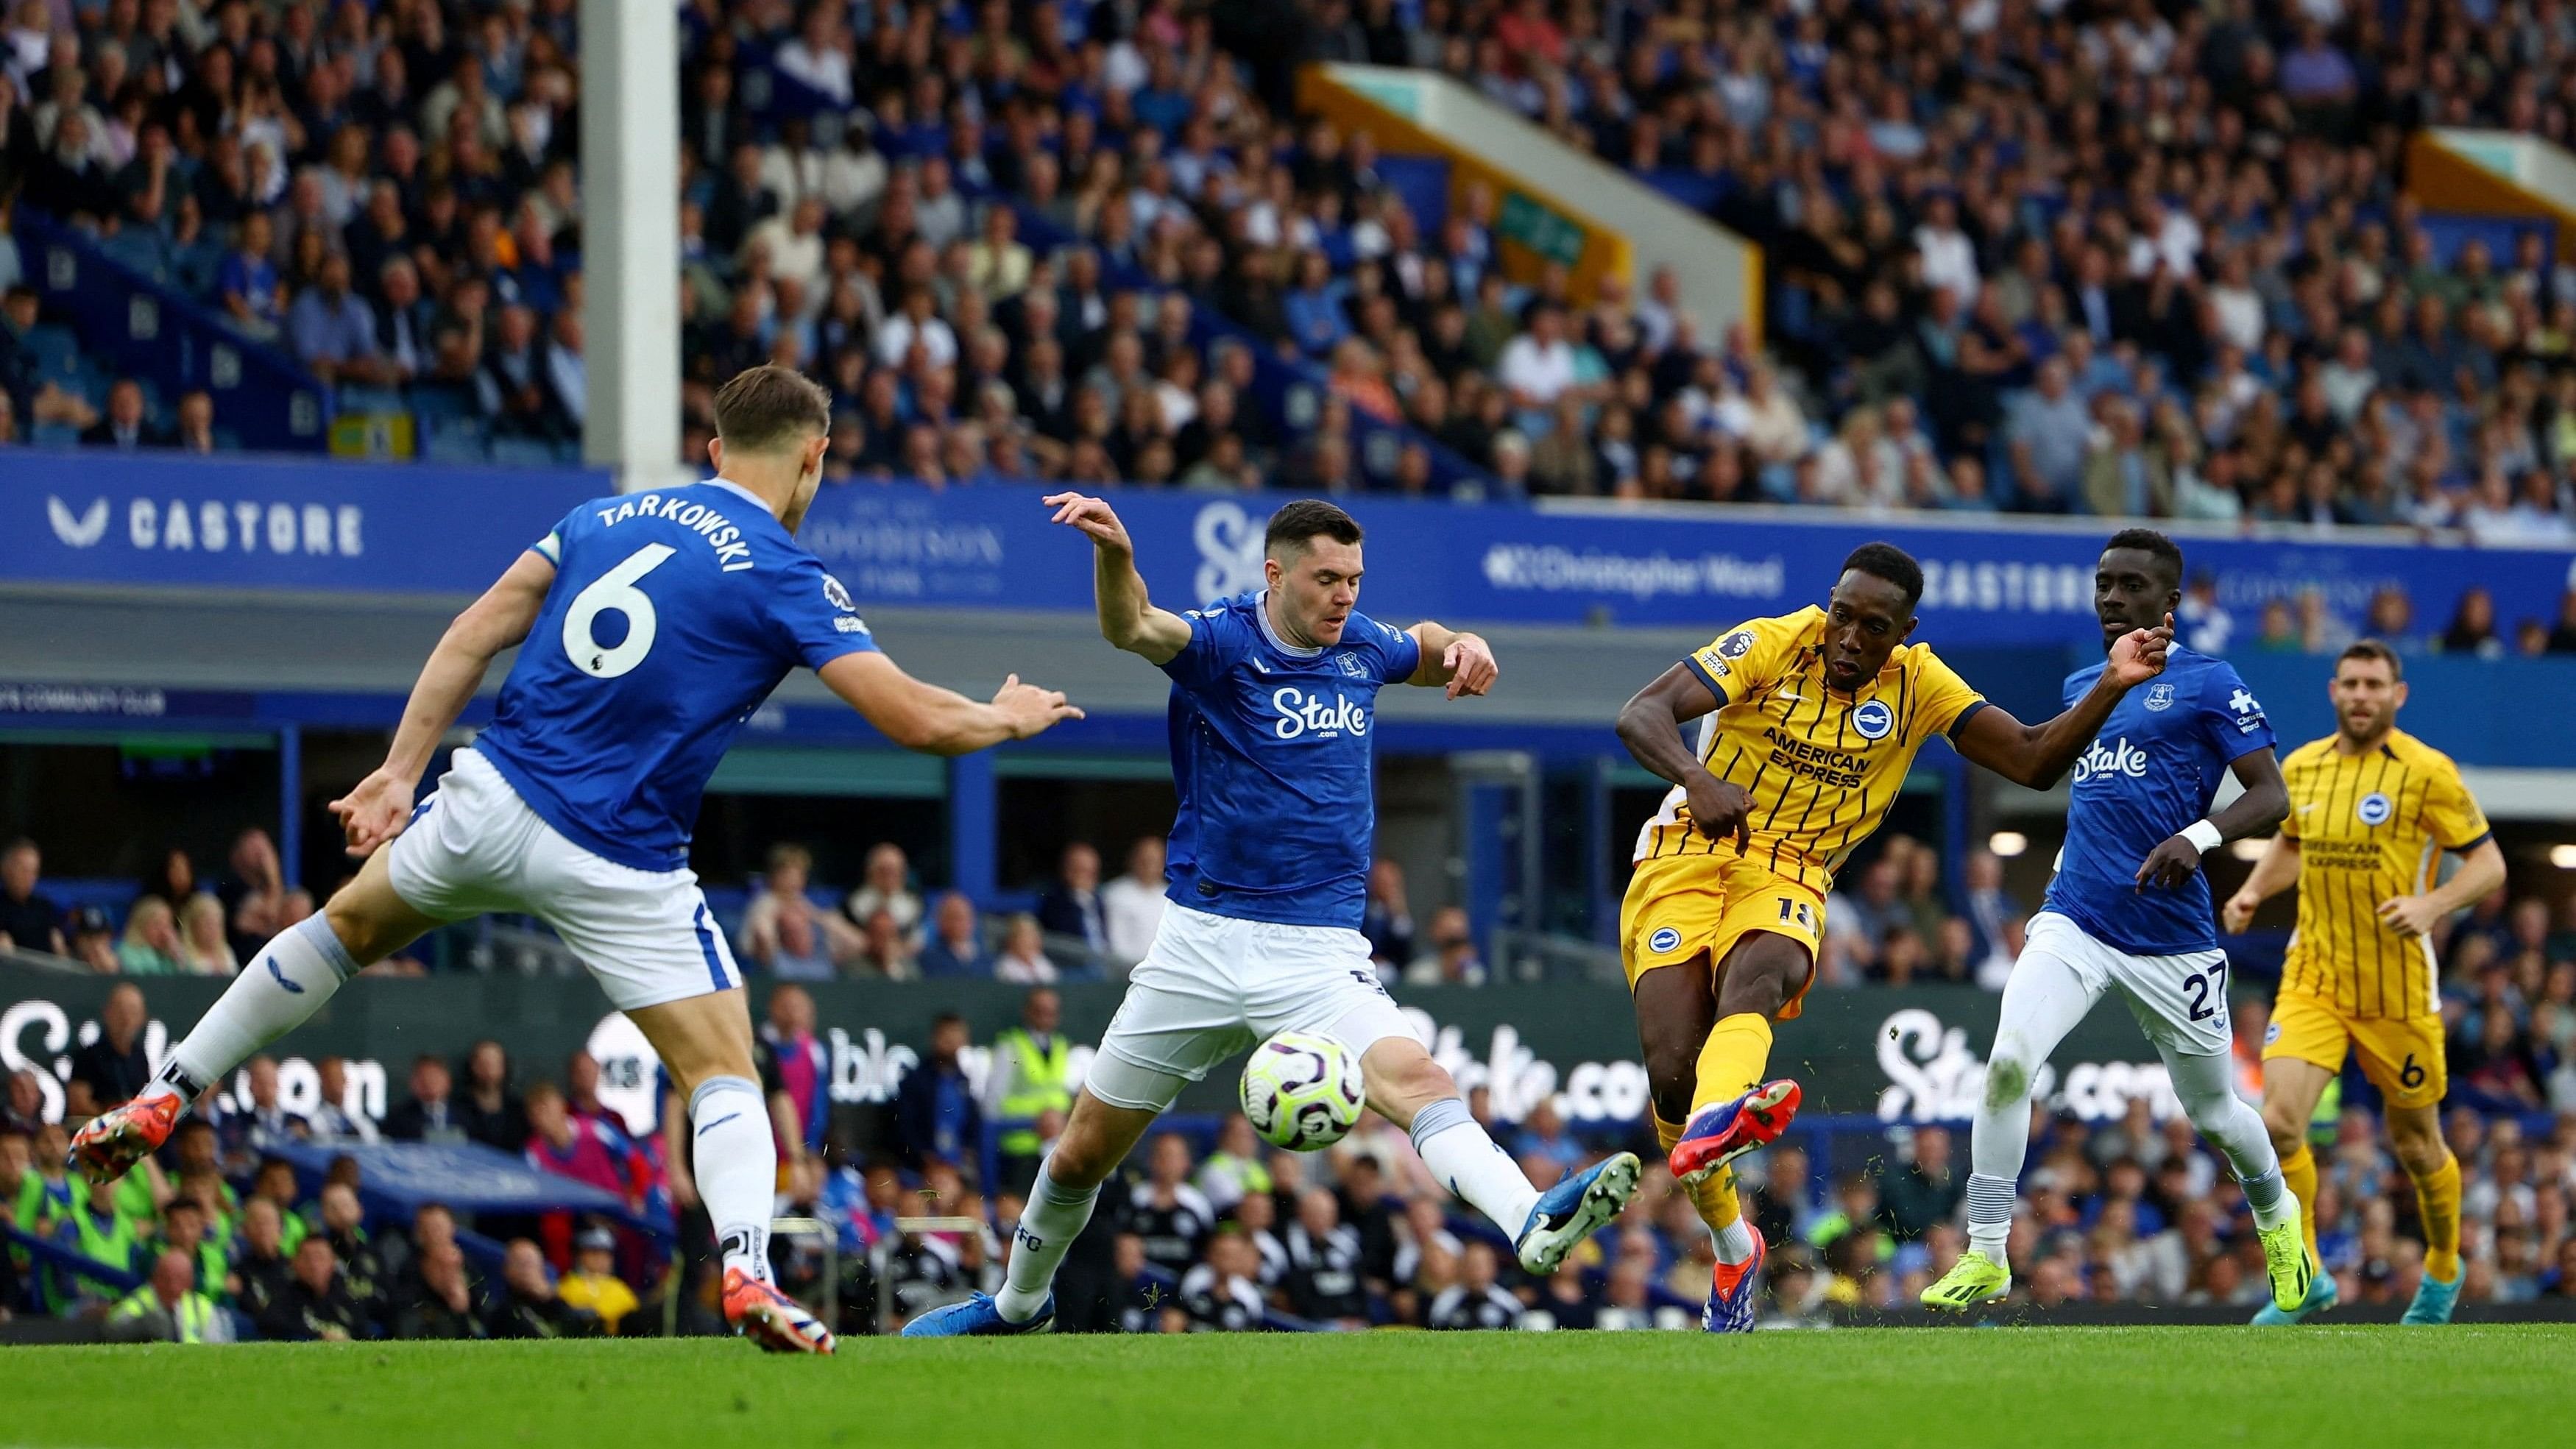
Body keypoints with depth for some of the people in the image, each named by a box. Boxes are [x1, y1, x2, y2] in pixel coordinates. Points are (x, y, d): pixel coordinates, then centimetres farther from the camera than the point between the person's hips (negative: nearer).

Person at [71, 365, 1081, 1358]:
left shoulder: (609, 516, 9)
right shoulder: (788, 580, -6)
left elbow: (472, 638, 6)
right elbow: (915, 719, -9)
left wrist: (401, 770, 9)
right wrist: (1008, 718, 11)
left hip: (494, 795, 4)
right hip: (617, 865, -4)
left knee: (348, 928, 29)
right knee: (724, 1074, 2)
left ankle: (162, 1101, 33)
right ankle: (749, 1273, -23)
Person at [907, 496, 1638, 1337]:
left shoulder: (1359, 647, 5)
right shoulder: (1221, 641, -9)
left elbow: (1424, 652, 31)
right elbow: (1132, 628, -33)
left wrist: (1459, 650, 6)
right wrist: (1113, 550, -55)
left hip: (1319, 949, 1)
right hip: (1201, 943, -1)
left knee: (1414, 1079, -27)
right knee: (1084, 1151, 10)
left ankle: (1534, 1226, -49)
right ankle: (1018, 1305, 36)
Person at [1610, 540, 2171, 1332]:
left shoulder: (1919, 684, 4)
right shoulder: (1773, 644, -5)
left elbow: (2032, 760, 2)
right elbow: (1641, 715, -15)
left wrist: (2111, 688, -13)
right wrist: (1696, 777, -35)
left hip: (1788, 876, 1)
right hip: (1687, 854, -1)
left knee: (1758, 970, -36)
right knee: (1673, 1074, -15)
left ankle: (1714, 1121, -68)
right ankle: (1732, 1245, 11)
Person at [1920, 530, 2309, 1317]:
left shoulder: (2207, 682, -2)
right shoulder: (2081, 686, 16)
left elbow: (2271, 794, -9)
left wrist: (2198, 837, -25)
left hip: (2172, 940, -4)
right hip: (2074, 920, 4)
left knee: (2214, 1112, 10)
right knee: (2008, 1060, -22)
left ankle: (2276, 1213, 44)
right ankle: (1985, 1258, -16)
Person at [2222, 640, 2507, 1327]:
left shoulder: (2427, 773, -9)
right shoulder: (2301, 767, 5)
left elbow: (2489, 862, -5)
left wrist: (2431, 906, -22)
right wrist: (2253, 890, 5)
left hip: (2398, 988, -3)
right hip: (2312, 980, 3)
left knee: (2416, 1144, 10)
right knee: (2279, 1121, -17)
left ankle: (2443, 1271, 37)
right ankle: (2304, 1279, -3)